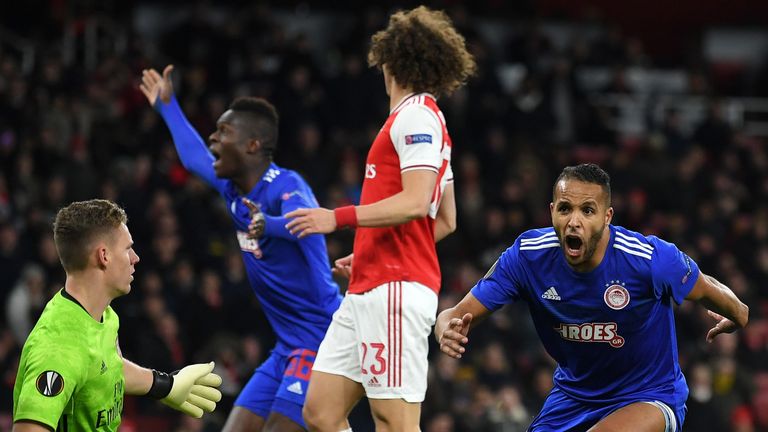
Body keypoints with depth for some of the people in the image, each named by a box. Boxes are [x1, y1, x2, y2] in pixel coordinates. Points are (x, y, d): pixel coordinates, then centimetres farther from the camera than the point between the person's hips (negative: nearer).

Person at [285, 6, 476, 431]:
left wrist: (340, 218, -20)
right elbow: (446, 220, 26)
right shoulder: (423, 119, 23)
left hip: (395, 289, -10)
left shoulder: (416, 116, -8)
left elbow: (416, 203, -20)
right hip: (367, 289, 10)